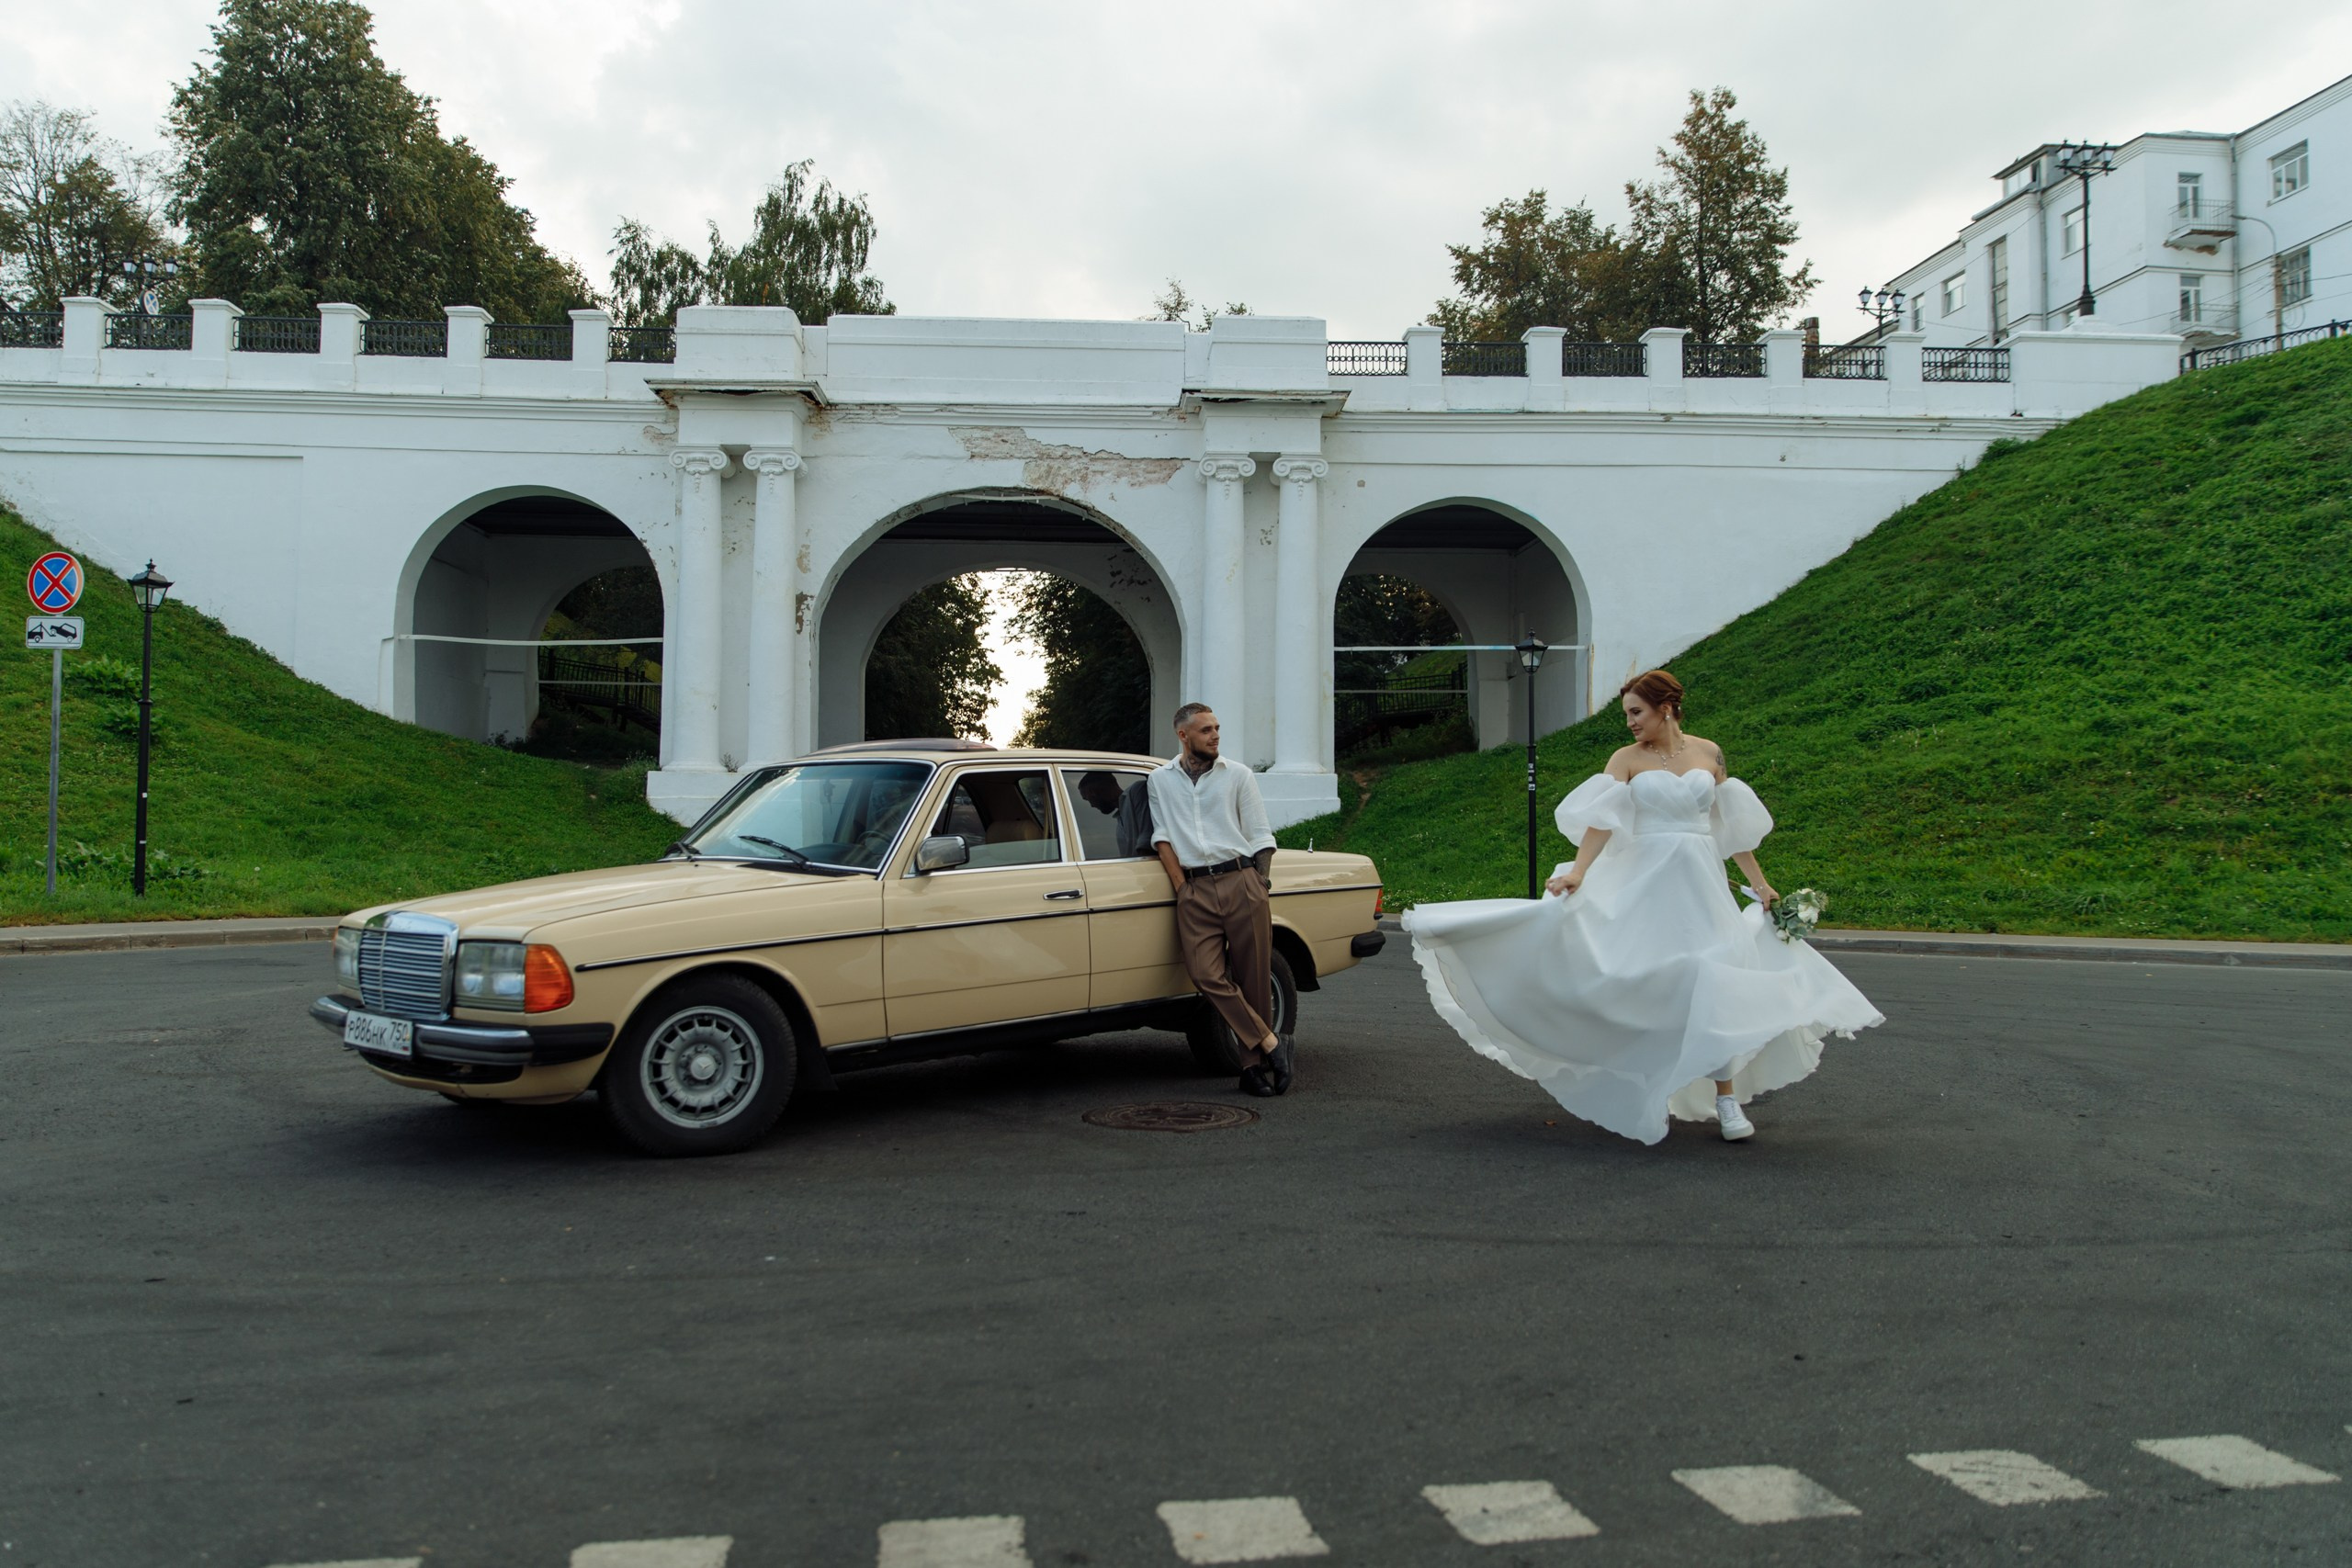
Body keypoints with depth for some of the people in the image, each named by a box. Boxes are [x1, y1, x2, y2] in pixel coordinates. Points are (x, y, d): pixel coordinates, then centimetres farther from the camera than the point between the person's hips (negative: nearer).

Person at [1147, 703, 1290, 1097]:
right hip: (1194, 890, 1)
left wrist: (1260, 883, -1)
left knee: (1254, 978, -1)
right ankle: (1271, 1044, -6)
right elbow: (1162, 838, 8)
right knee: (1206, 975, -15)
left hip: (1241, 883, 0)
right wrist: (1183, 889, -1)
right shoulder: (1160, 779, 13)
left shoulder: (1238, 775, 11)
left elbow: (1261, 838, 11)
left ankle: (1254, 1065, 9)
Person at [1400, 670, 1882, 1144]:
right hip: (1648, 881, -2)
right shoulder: (1627, 759, 0)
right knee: (1645, 984, -3)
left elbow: (1732, 822, 14)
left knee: (1713, 986, -1)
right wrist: (1578, 871, -29)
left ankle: (1726, 1099, 6)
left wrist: (1759, 882, 12)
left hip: (1702, 882, 2)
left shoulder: (1709, 752, 8)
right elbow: (1602, 820, -14)